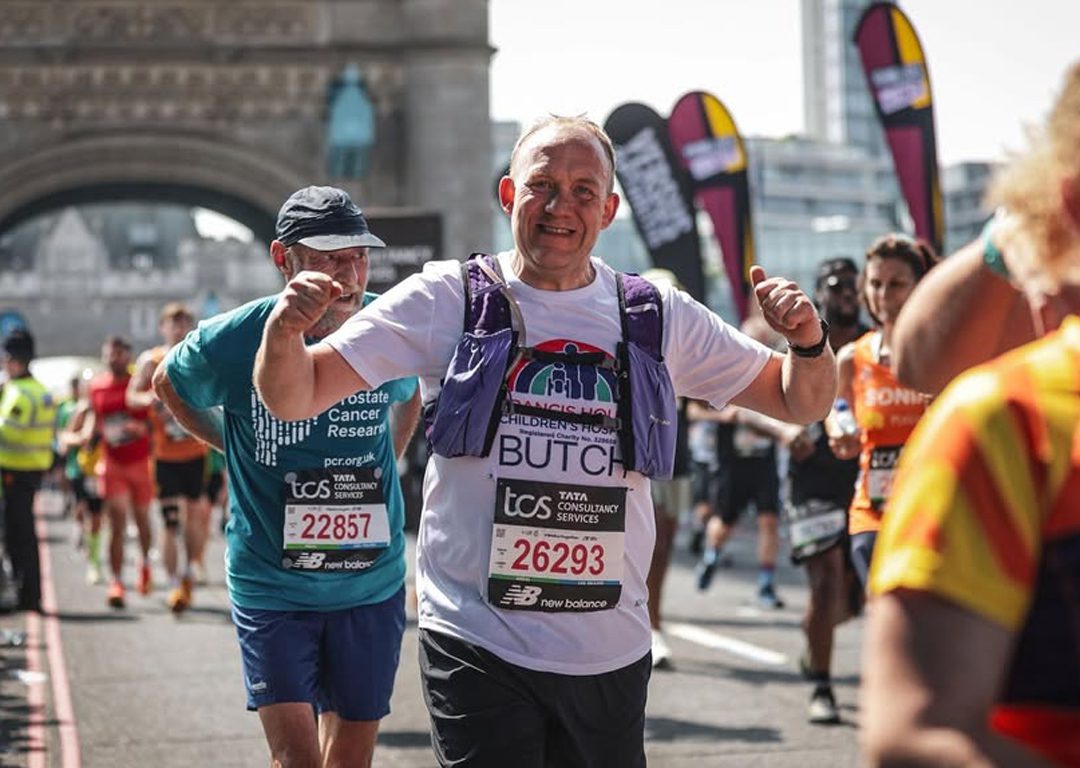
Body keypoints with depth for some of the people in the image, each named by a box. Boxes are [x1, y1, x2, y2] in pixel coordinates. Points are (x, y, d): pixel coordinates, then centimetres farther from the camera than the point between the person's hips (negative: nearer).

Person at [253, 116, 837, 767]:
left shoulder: (658, 318, 6)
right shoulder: (447, 300, -1)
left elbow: (802, 403, 12)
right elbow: (294, 399, -2)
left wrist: (809, 341, -9)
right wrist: (284, 331, -23)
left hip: (613, 654, 3)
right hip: (476, 646, -3)